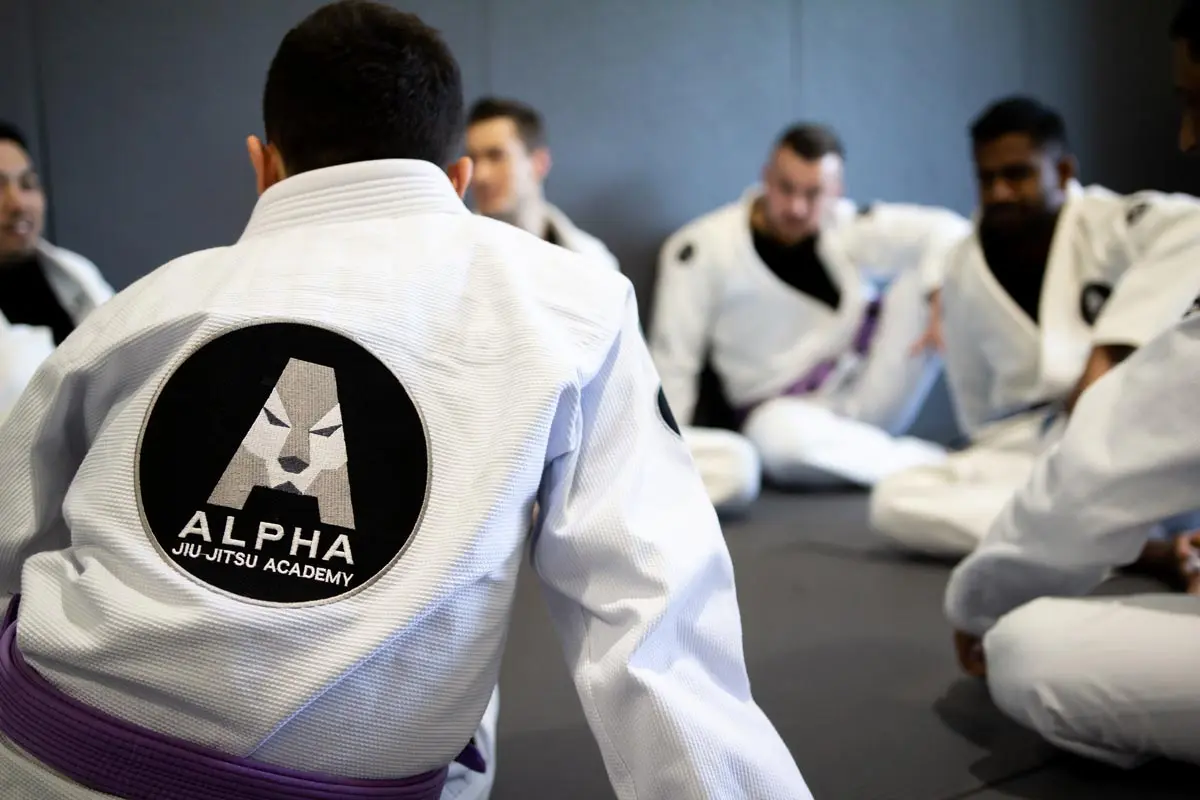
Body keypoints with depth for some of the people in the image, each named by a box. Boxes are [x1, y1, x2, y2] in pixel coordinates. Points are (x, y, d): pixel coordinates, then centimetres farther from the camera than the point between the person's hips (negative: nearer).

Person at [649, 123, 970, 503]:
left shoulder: (851, 228, -4)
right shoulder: (701, 248, -10)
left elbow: (946, 229, -10)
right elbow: (672, 359, -6)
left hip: (871, 393, 3)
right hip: (786, 409, -2)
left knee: (923, 276, -15)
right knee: (782, 437, -40)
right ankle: (931, 466, -24)